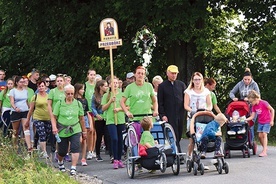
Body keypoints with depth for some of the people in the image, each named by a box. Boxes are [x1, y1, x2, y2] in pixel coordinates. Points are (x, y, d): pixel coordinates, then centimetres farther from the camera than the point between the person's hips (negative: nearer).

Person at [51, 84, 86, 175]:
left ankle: (73, 168, -13)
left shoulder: (78, 104, 4)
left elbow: (81, 118, 10)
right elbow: (54, 117, 0)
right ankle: (60, 162, 41)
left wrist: (84, 131, 14)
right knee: (62, 151, 8)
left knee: (75, 148, -16)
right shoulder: (59, 104, -2)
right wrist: (54, 127, -15)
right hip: (62, 131, -1)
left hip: (75, 130, 1)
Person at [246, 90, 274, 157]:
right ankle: (265, 148, 23)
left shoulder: (264, 103, -20)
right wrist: (245, 119, -16)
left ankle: (264, 151, -19)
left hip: (267, 121, -7)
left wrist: (272, 120, -14)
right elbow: (252, 116, -1)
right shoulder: (254, 106, -1)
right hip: (260, 122, 7)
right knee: (260, 135, 2)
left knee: (264, 134, -16)